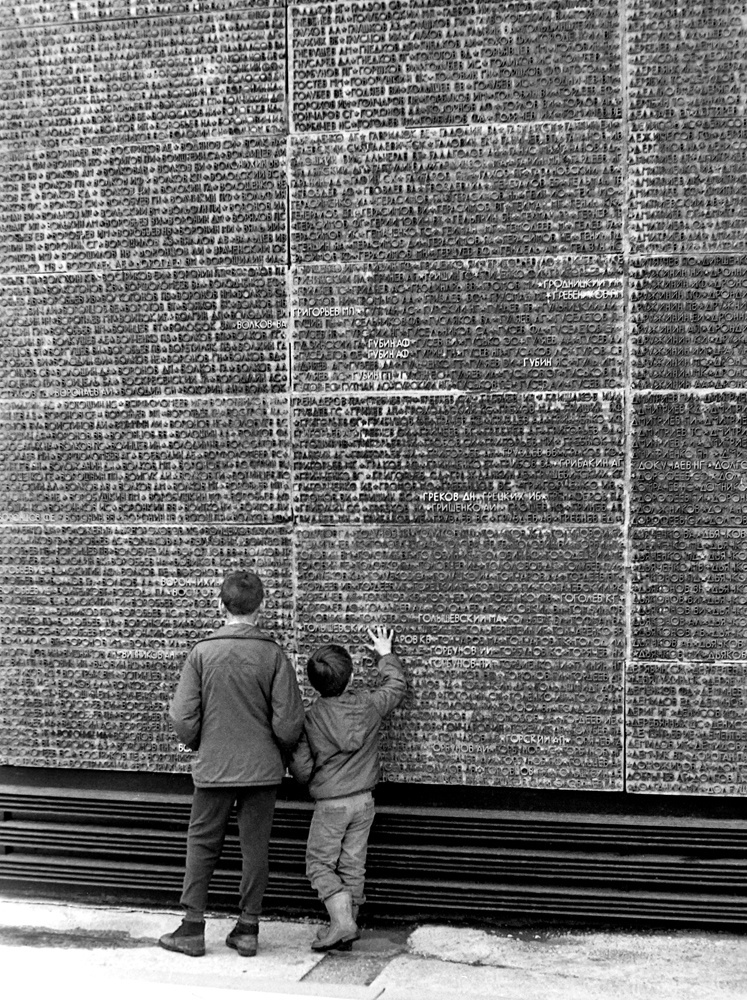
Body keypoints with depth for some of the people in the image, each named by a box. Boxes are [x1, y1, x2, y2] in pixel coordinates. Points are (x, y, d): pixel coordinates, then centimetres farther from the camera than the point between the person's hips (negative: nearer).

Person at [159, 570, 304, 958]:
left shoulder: (202, 652, -7)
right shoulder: (272, 654, -8)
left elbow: (182, 717, -7)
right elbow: (289, 722, -9)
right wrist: (281, 754, 11)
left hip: (213, 767, 0)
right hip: (262, 768, 0)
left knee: (202, 844, 12)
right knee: (255, 846, 10)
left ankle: (192, 928, 15)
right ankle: (247, 929, 16)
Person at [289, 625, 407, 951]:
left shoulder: (310, 719, -13)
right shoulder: (369, 705, -6)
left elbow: (301, 770, -10)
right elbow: (397, 686, 14)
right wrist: (386, 655, 28)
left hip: (330, 804, -4)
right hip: (364, 800, 4)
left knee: (320, 864, 5)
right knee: (352, 864, 11)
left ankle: (342, 921, -11)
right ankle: (346, 928, 15)